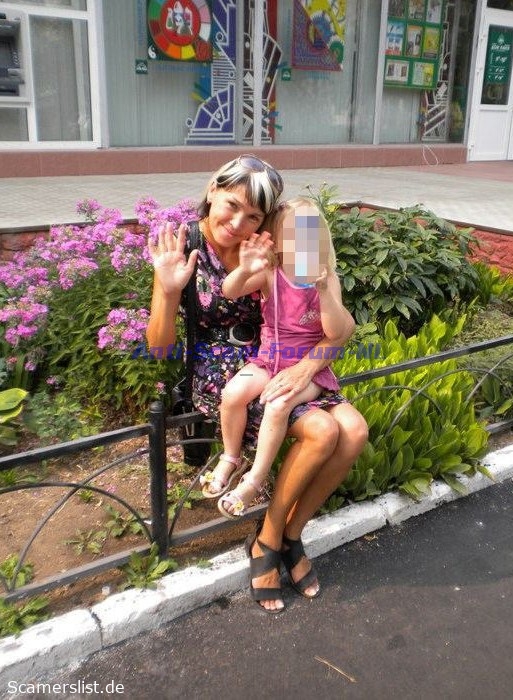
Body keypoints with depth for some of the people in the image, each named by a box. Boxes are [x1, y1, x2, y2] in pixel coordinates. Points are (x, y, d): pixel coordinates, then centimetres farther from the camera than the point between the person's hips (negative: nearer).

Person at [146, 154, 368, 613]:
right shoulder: (182, 248, -11)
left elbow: (344, 324, -6)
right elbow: (159, 347, -9)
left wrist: (307, 365, -23)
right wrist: (168, 291, -26)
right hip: (216, 372, -4)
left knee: (354, 430, -17)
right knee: (322, 430, -24)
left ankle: (288, 534, 4)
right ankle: (266, 541, -1)